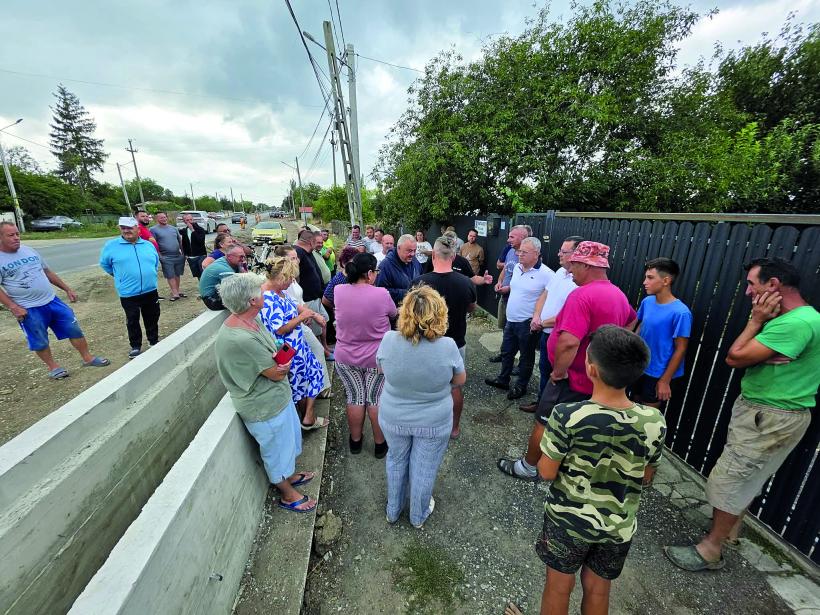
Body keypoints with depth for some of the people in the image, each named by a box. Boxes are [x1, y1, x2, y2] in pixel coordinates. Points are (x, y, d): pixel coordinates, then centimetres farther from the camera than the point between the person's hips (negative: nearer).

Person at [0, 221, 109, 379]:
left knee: (74, 329, 6)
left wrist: (67, 289, 15)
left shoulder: (29, 251, 6)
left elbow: (47, 272, 16)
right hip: (29, 310, -4)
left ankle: (88, 358, 17)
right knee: (40, 342, 8)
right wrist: (13, 307, -18)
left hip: (52, 300, 4)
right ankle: (53, 367, 26)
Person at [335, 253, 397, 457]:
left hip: (345, 358, 3)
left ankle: (355, 441, 36)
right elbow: (393, 315, 0)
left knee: (355, 398, 17)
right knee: (376, 399, 13)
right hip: (377, 359, -2)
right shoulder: (381, 294, -19)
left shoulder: (339, 291, -10)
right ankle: (380, 444, 30)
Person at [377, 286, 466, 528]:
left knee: (396, 461, 27)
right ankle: (418, 515, 48)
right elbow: (460, 380, -8)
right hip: (433, 423, -1)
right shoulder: (448, 346, -26)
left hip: (393, 418, 2)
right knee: (424, 469, 23)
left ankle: (393, 510, 50)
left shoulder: (389, 340, -23)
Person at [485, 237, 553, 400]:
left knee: (526, 357, 12)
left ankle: (521, 386, 30)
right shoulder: (517, 267, 4)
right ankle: (503, 380, 39)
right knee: (506, 352, 20)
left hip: (527, 323, -7)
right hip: (511, 320, 7)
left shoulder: (546, 274, -19)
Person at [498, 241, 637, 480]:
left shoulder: (583, 295, -26)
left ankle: (527, 467, 28)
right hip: (594, 379, 9)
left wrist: (558, 371, -20)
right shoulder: (618, 294, 5)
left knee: (543, 423, 9)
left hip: (573, 379, -8)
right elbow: (632, 321, 26)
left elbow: (568, 342, -36)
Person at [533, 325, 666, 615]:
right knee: (598, 589, 28)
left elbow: (547, 472, -18)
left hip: (569, 520, -3)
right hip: (619, 526, 3)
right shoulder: (654, 422, -18)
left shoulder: (567, 416, -31)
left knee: (559, 586, 23)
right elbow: (646, 477, -2)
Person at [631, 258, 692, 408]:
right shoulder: (647, 302, -4)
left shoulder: (680, 312, -22)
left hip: (658, 375, -6)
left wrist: (665, 380, -16)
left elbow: (680, 350, -18)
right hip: (639, 368, 6)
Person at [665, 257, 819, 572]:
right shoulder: (786, 318, 7)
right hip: (757, 410, 9)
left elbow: (735, 357, -25)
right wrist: (760, 322, -6)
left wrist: (756, 321, -15)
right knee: (745, 480, 22)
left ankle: (710, 551, 17)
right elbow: (747, 354, 6)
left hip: (772, 419, -9)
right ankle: (728, 532, 40)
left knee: (727, 482, 1)